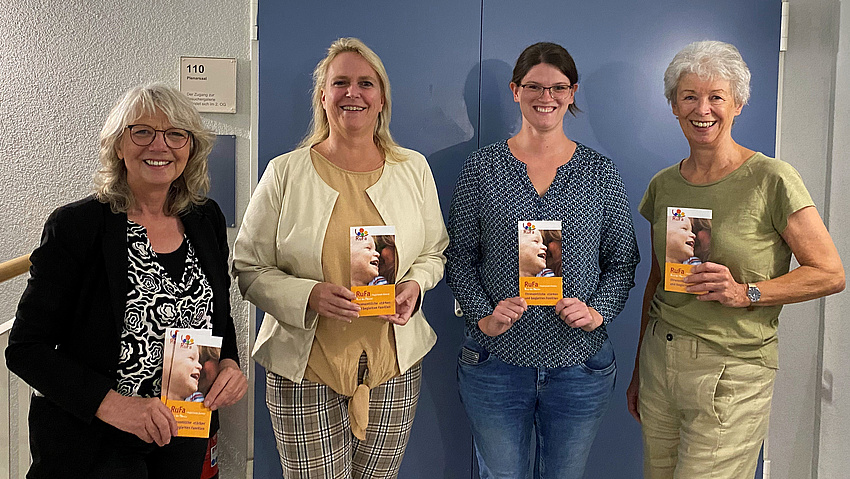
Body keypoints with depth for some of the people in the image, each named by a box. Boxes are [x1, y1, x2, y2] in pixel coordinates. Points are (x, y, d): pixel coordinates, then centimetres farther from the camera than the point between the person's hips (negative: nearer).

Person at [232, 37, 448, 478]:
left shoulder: (414, 169, 6)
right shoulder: (285, 173, -3)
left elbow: (435, 252, 14)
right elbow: (248, 267, -1)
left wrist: (414, 283, -8)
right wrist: (309, 295, -18)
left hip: (394, 364, 3)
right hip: (305, 368, -2)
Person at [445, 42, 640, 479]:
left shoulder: (601, 173, 2)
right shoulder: (481, 168, 0)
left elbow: (623, 262, 6)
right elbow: (460, 257, 2)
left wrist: (598, 311, -10)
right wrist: (482, 316, -11)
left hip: (578, 366, 1)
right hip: (496, 362, -1)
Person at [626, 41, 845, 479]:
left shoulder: (771, 180, -9)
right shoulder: (664, 185, 6)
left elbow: (830, 273, -6)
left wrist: (745, 293, -18)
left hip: (731, 371, -5)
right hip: (659, 358, 5)